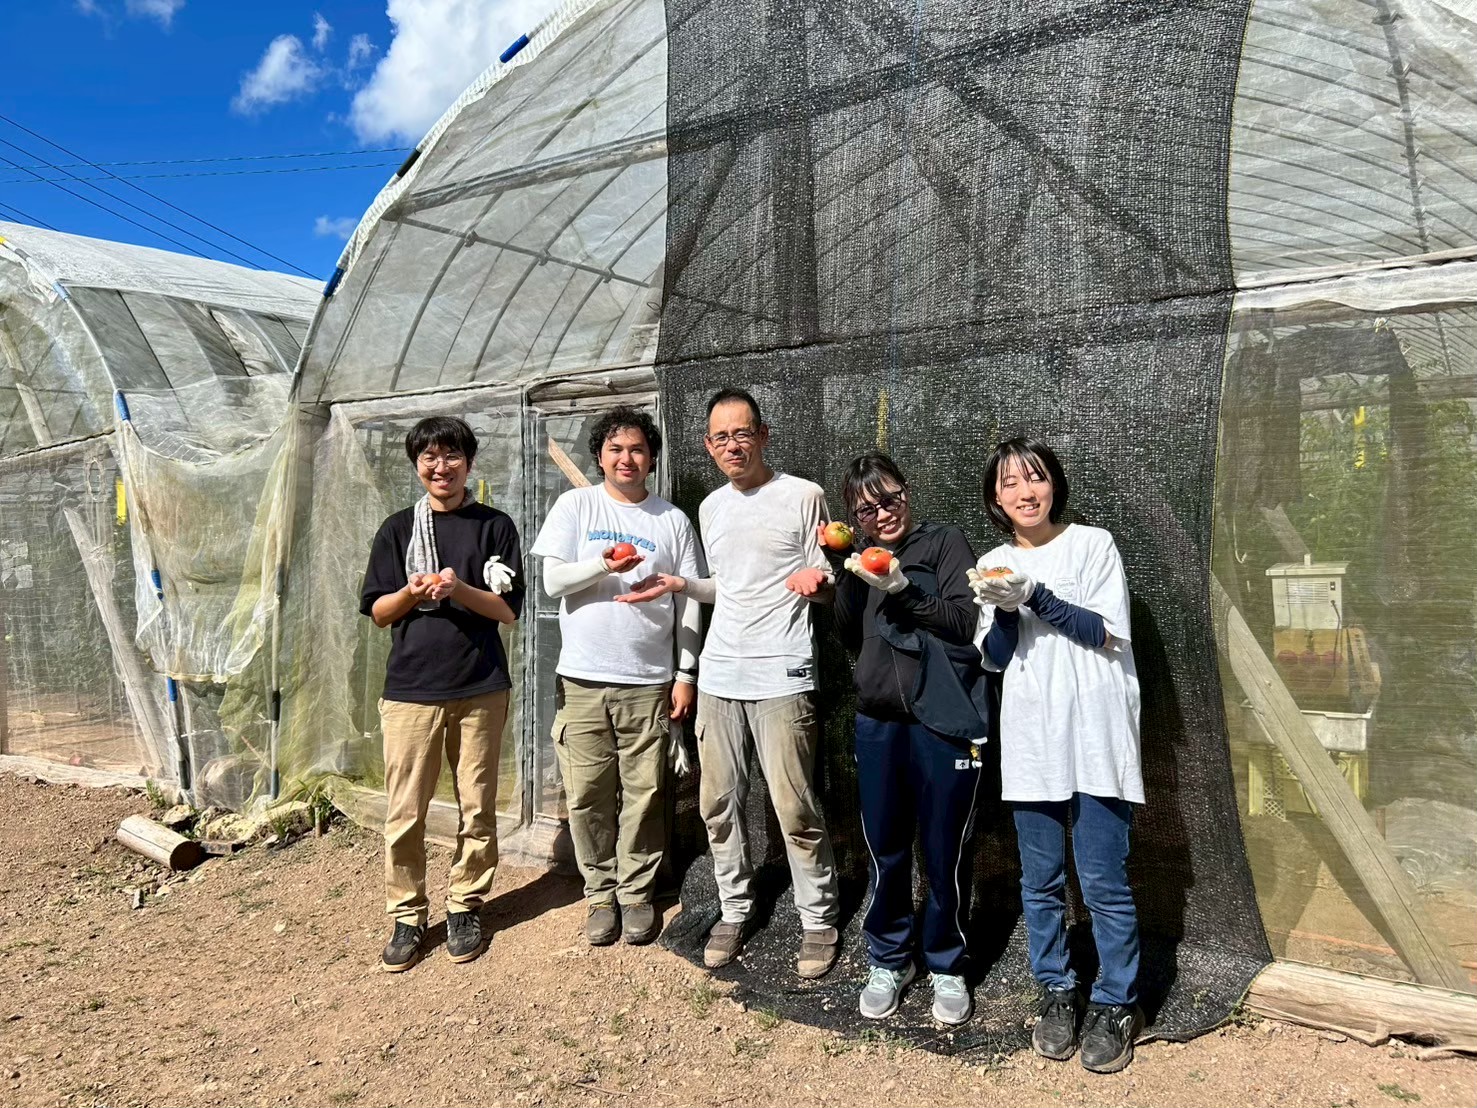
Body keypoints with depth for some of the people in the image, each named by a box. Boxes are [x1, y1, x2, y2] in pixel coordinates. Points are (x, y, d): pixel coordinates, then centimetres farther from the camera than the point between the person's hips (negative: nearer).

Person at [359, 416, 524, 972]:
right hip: (410, 688, 1)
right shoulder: (398, 529, 7)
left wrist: (460, 589, -16)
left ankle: (465, 906, 23)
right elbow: (376, 611, 7)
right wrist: (412, 593, -13)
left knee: (476, 807, 7)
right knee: (404, 813, 2)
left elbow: (508, 609, 0)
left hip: (480, 688, 0)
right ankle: (407, 916, 18)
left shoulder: (495, 526, 4)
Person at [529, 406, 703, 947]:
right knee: (588, 794, 5)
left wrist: (686, 673, 2)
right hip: (583, 679, 0)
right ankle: (600, 891, 21)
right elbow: (553, 581, -3)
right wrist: (604, 565, -20)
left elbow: (689, 601, 7)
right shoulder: (575, 506, 4)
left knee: (644, 793, 4)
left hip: (648, 680, 1)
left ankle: (636, 891, 21)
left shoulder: (672, 520, 7)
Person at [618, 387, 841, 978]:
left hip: (781, 675, -5)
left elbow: (825, 589, 0)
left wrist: (814, 580, -22)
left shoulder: (803, 496, -3)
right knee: (719, 803, 10)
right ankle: (736, 910, 26)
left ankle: (819, 920, 15)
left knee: (795, 807, -3)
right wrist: (678, 584, 8)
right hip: (719, 674, 6)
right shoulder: (711, 508, 14)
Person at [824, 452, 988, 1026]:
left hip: (944, 721, -4)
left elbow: (966, 621, -9)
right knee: (884, 848, 10)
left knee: (945, 852, 3)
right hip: (878, 720, 4)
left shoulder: (945, 542, 1)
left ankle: (946, 966, 25)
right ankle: (888, 959, 30)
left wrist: (902, 589, -19)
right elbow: (851, 639, 7)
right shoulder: (864, 561, 15)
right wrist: (846, 575, -3)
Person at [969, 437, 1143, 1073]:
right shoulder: (994, 565, 9)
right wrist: (1004, 609, -14)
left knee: (1104, 881, 0)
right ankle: (1057, 994, 27)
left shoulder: (1093, 544, 0)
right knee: (1041, 881, 10)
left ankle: (1115, 1005, 16)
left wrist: (1035, 596, -18)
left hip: (1095, 734, -3)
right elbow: (994, 658, 5)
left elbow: (1107, 631, -9)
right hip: (1030, 738, 3)